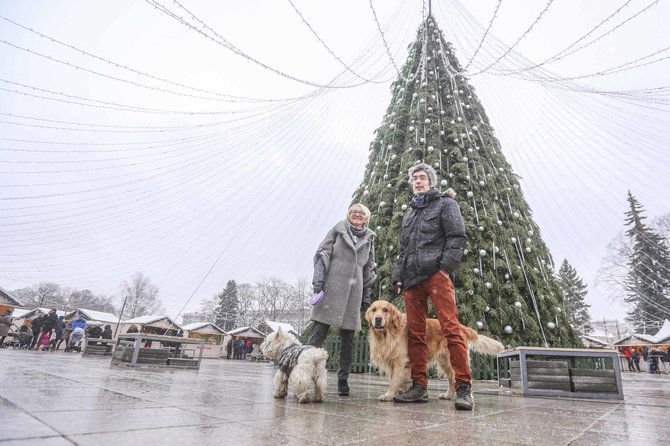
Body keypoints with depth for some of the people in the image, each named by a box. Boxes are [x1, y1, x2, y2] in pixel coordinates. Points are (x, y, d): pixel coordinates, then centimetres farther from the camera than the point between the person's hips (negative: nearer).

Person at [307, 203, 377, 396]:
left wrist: (366, 296, 14)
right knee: (319, 331, -8)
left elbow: (368, 269, 19)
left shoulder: (369, 237, 17)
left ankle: (343, 380, 13)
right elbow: (322, 253, 1)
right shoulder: (339, 229, 9)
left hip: (354, 290, 3)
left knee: (348, 337, 5)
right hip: (332, 286, -3)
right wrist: (318, 280, -11)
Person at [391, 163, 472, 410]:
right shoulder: (409, 214, 28)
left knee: (451, 329, -12)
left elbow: (458, 237, -2)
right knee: (415, 333, 3)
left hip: (437, 275, -6)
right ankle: (419, 386, 9)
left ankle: (464, 387, -6)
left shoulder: (445, 203, 10)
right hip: (412, 279, 6)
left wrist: (445, 267, -13)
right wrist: (398, 277, 15)